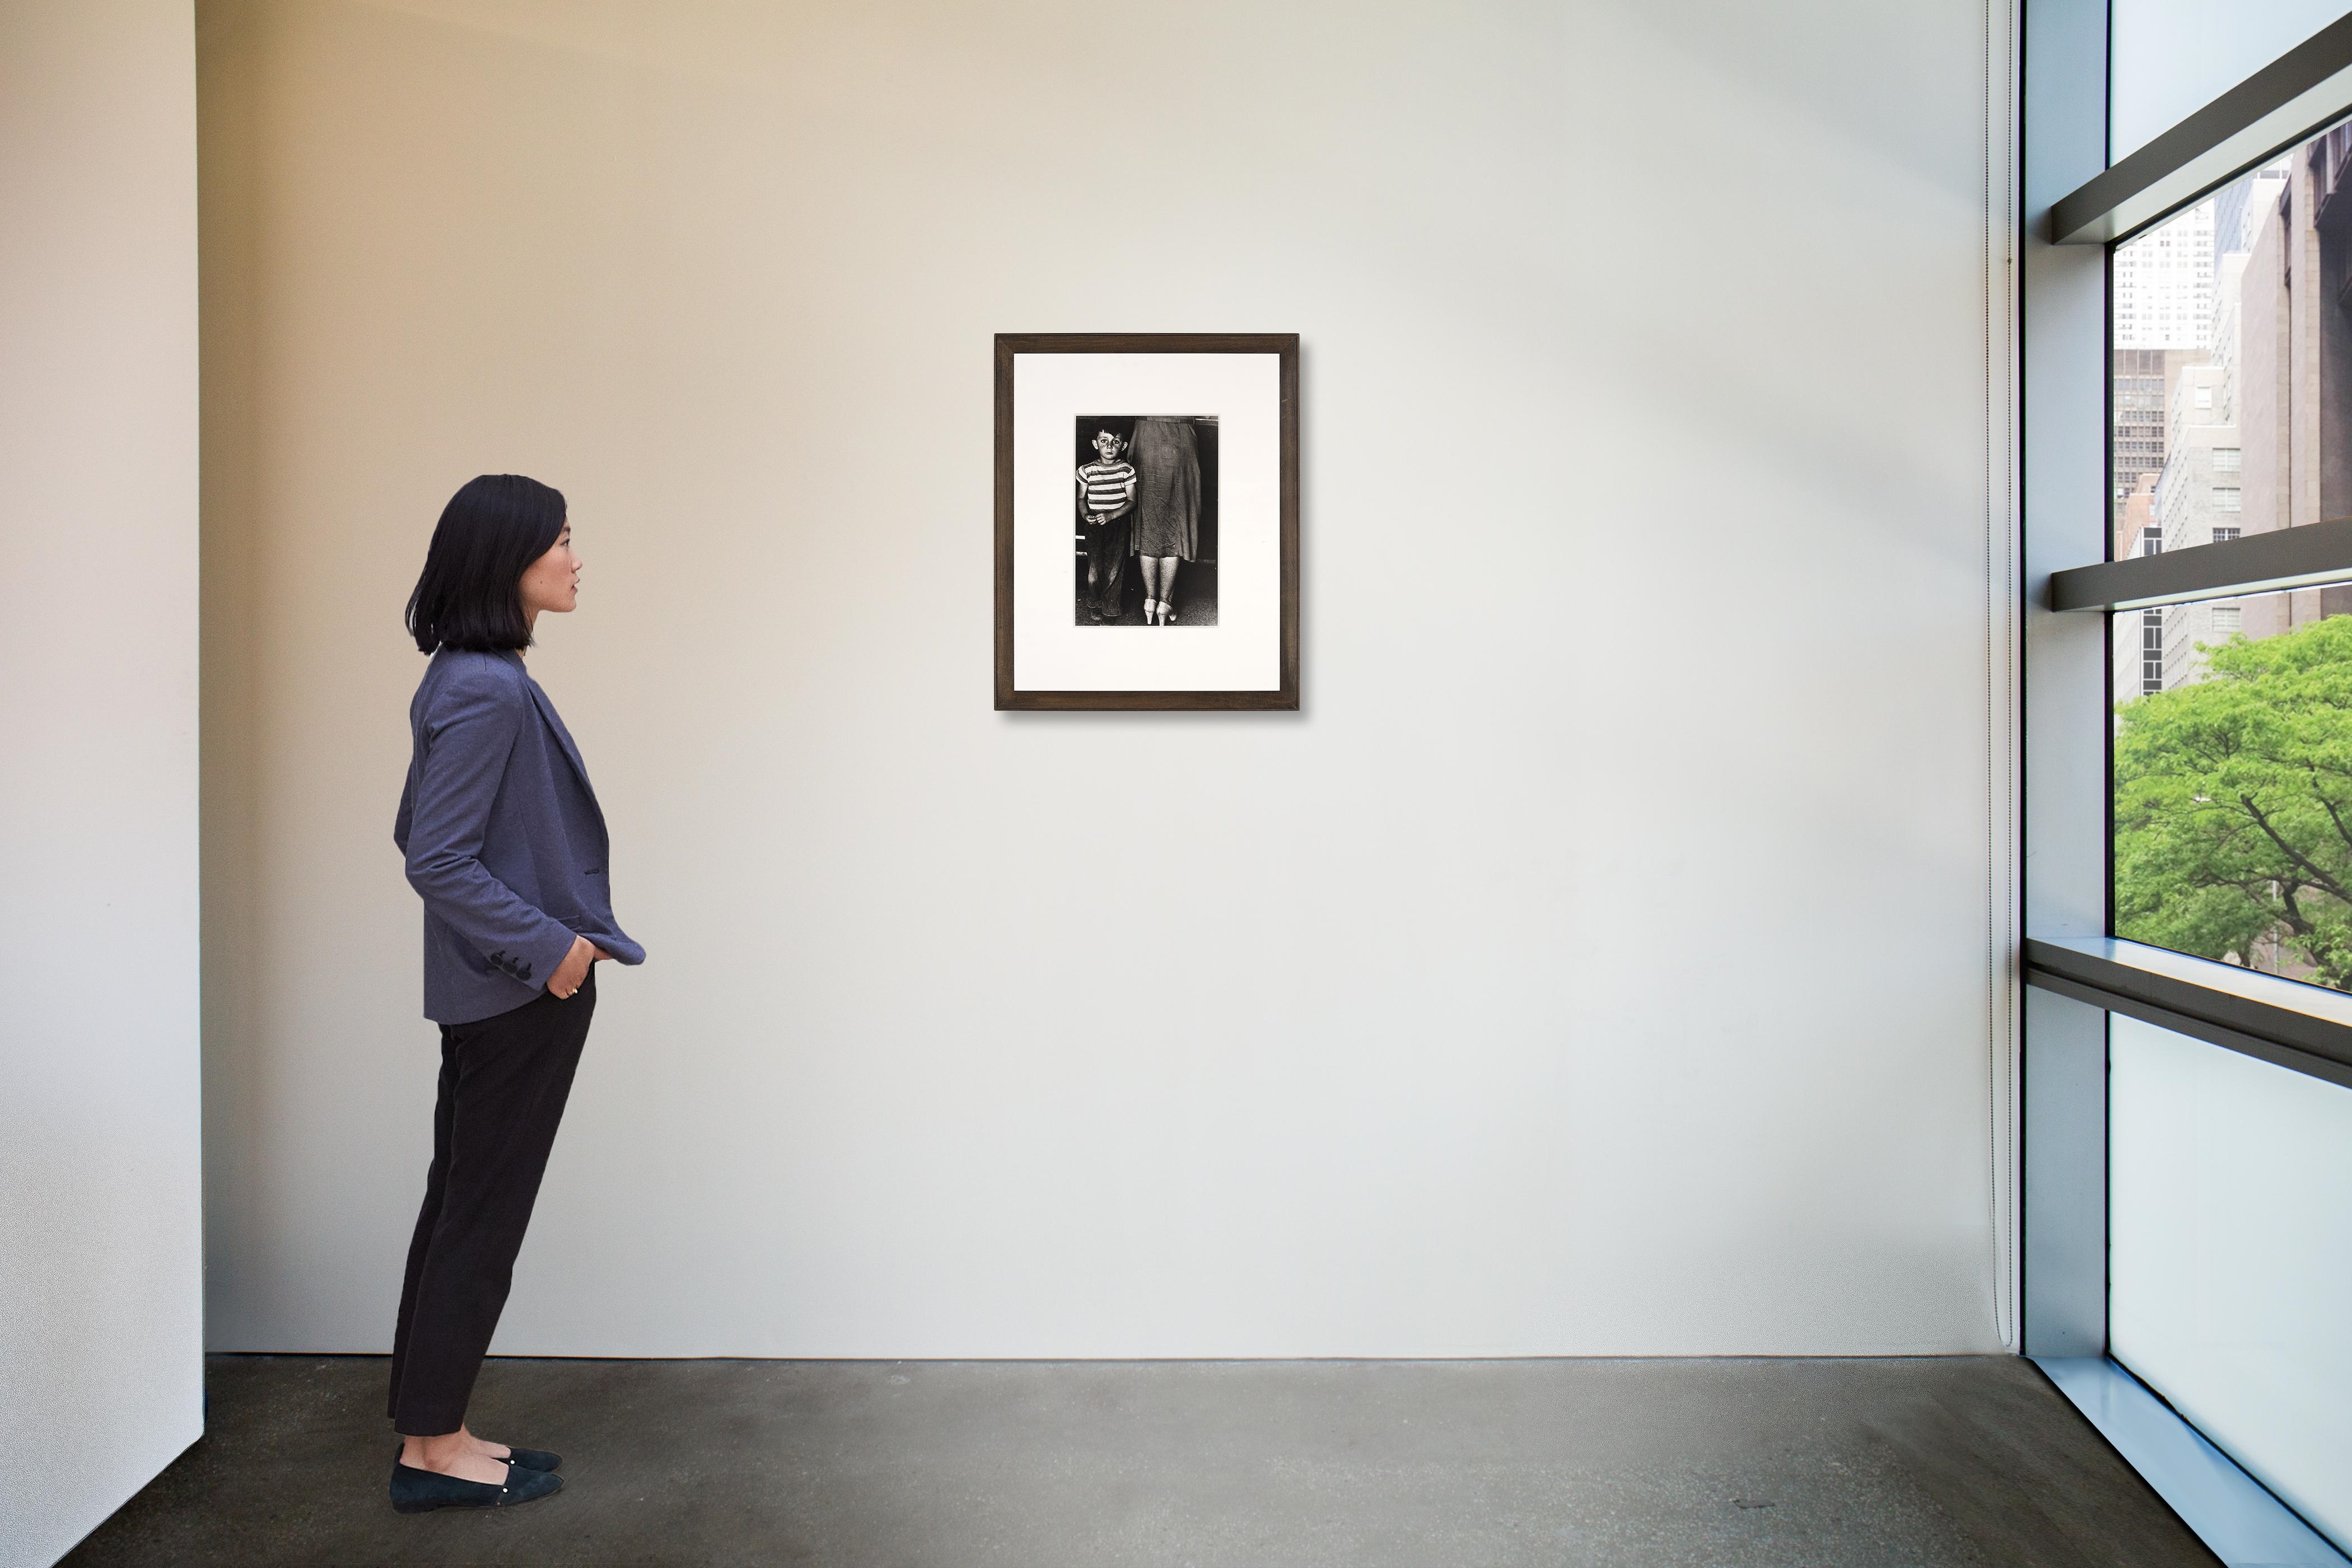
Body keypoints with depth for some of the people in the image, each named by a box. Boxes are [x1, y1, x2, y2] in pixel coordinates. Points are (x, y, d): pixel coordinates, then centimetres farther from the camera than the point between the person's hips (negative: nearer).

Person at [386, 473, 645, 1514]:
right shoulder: (488, 692, -19)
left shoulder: (473, 680, 11)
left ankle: (430, 1434, 27)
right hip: (520, 993, -10)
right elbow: (439, 860, -22)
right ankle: (433, 1450, 15)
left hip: (494, 989, 10)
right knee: (483, 1215, 2)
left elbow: (417, 834, 16)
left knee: (461, 1205, 15)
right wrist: (547, 943, -17)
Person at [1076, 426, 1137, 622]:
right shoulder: (1087, 470, -1)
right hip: (1094, 525, 0)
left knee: (1114, 568, -1)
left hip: (1118, 523, 0)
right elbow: (1081, 498, 10)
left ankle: (1110, 608, 16)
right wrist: (1086, 515, -11)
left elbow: (1131, 501, -3)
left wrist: (1110, 516, -15)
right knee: (1094, 567, -3)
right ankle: (1094, 606, 17)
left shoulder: (1127, 470, -3)